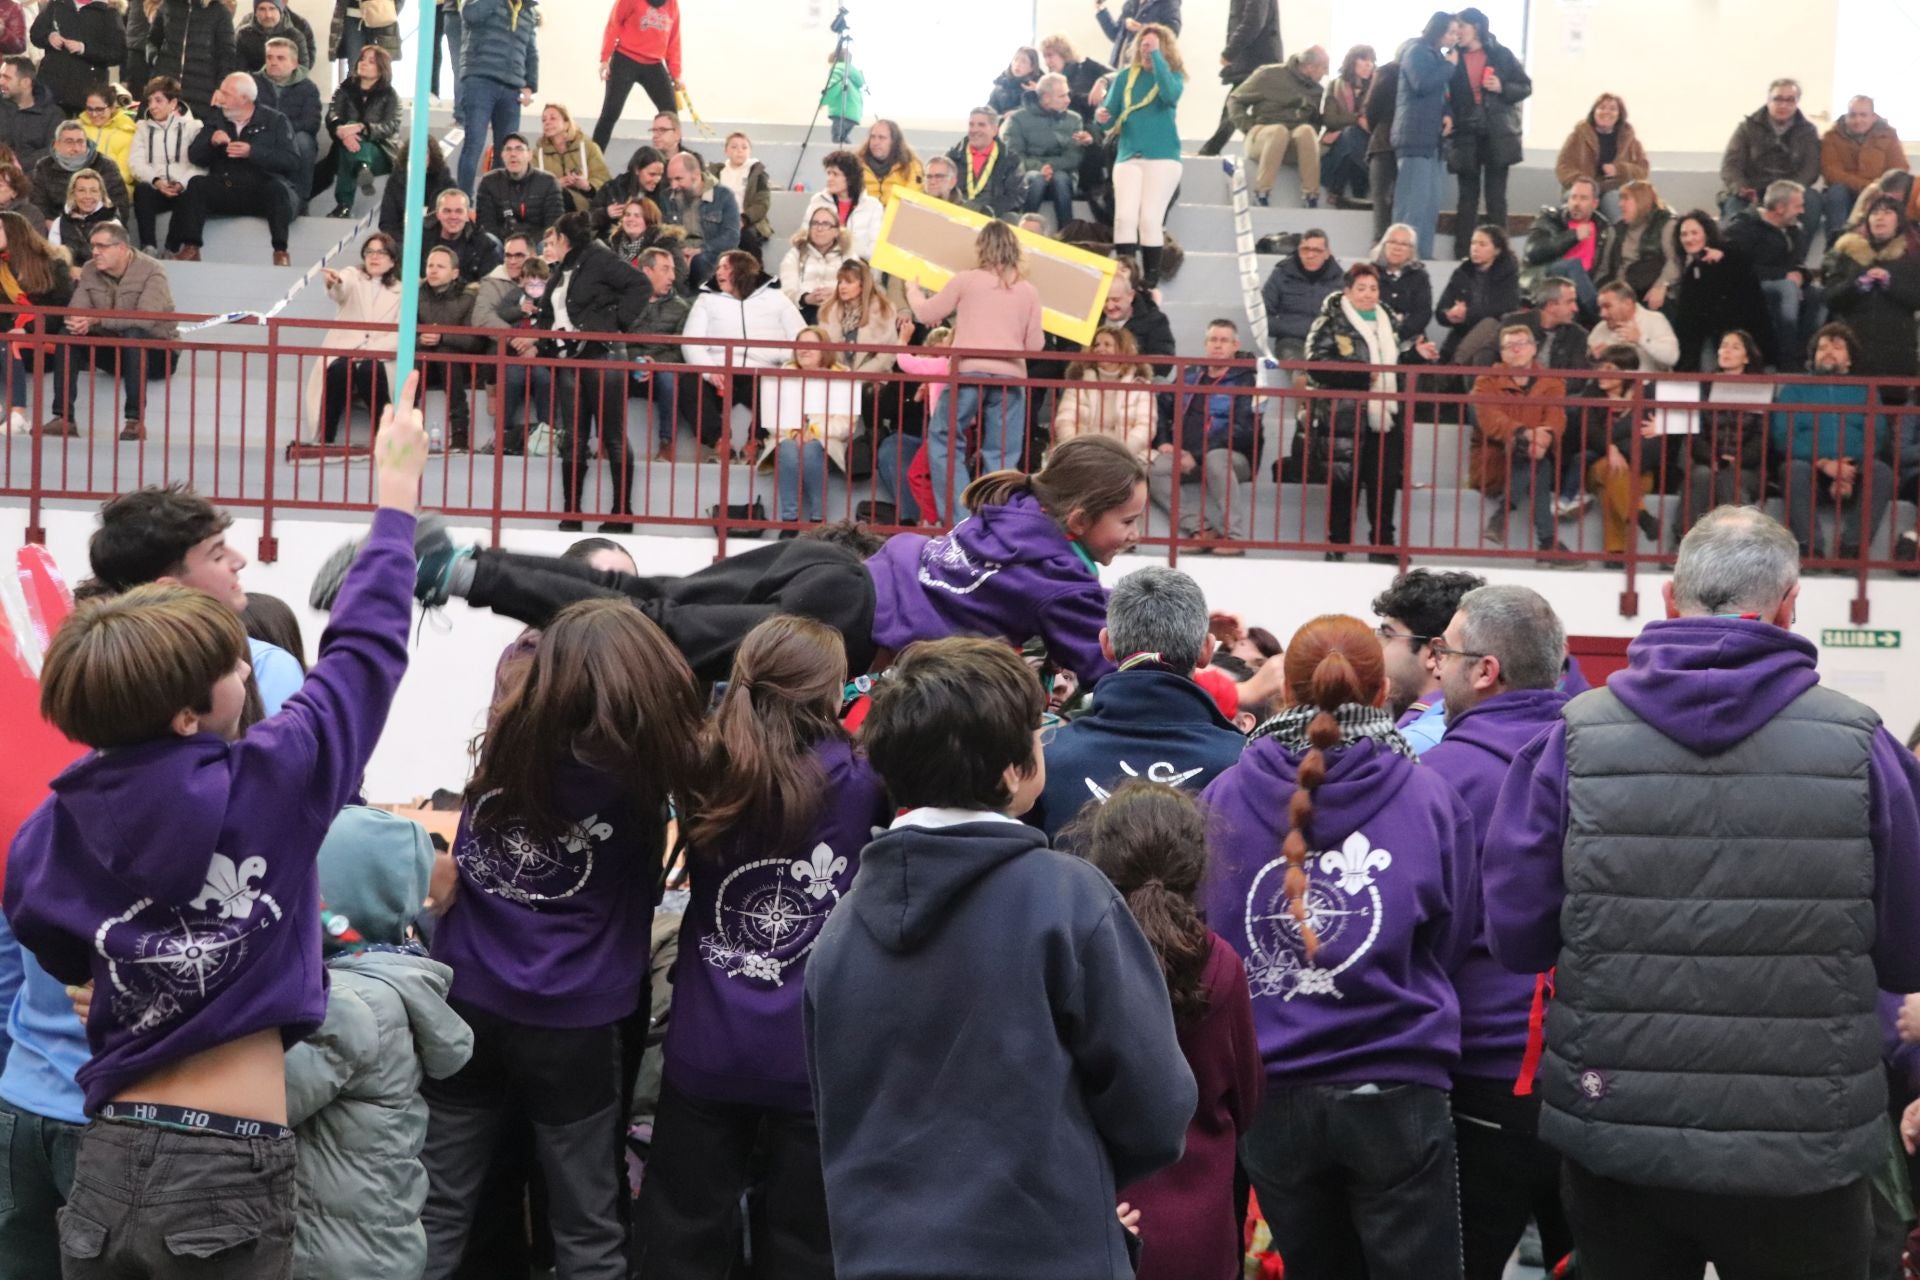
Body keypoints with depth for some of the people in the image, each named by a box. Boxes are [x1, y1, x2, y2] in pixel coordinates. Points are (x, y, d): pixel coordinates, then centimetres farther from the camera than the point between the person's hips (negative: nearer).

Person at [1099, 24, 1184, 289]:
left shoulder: (1173, 75, 4)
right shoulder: (1126, 77, 11)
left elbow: (1170, 95, -20)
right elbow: (1110, 118, 12)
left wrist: (1156, 56, -17)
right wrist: (1102, 116, -12)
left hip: (1163, 157, -2)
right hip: (1128, 156, 2)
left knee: (1150, 218, -12)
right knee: (1125, 216, -14)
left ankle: (1150, 283, -8)